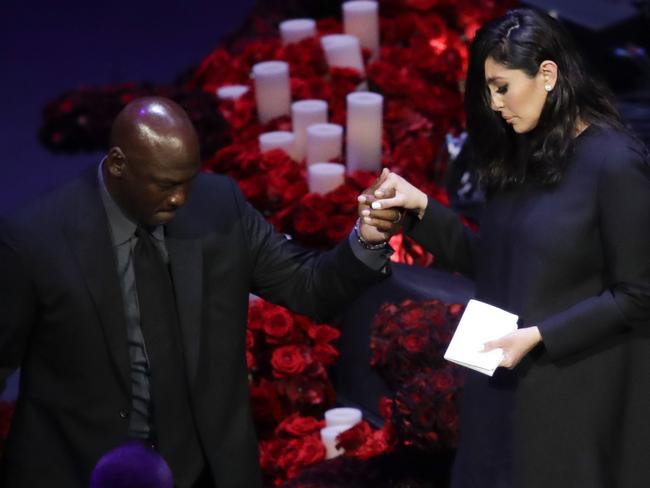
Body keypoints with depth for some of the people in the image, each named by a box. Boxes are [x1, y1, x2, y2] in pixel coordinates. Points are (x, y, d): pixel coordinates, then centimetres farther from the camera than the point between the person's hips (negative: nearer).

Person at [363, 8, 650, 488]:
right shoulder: (523, 156, 7)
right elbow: (491, 264, 9)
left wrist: (540, 335, -19)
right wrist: (421, 209, -1)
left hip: (573, 394, -7)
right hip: (506, 384, 7)